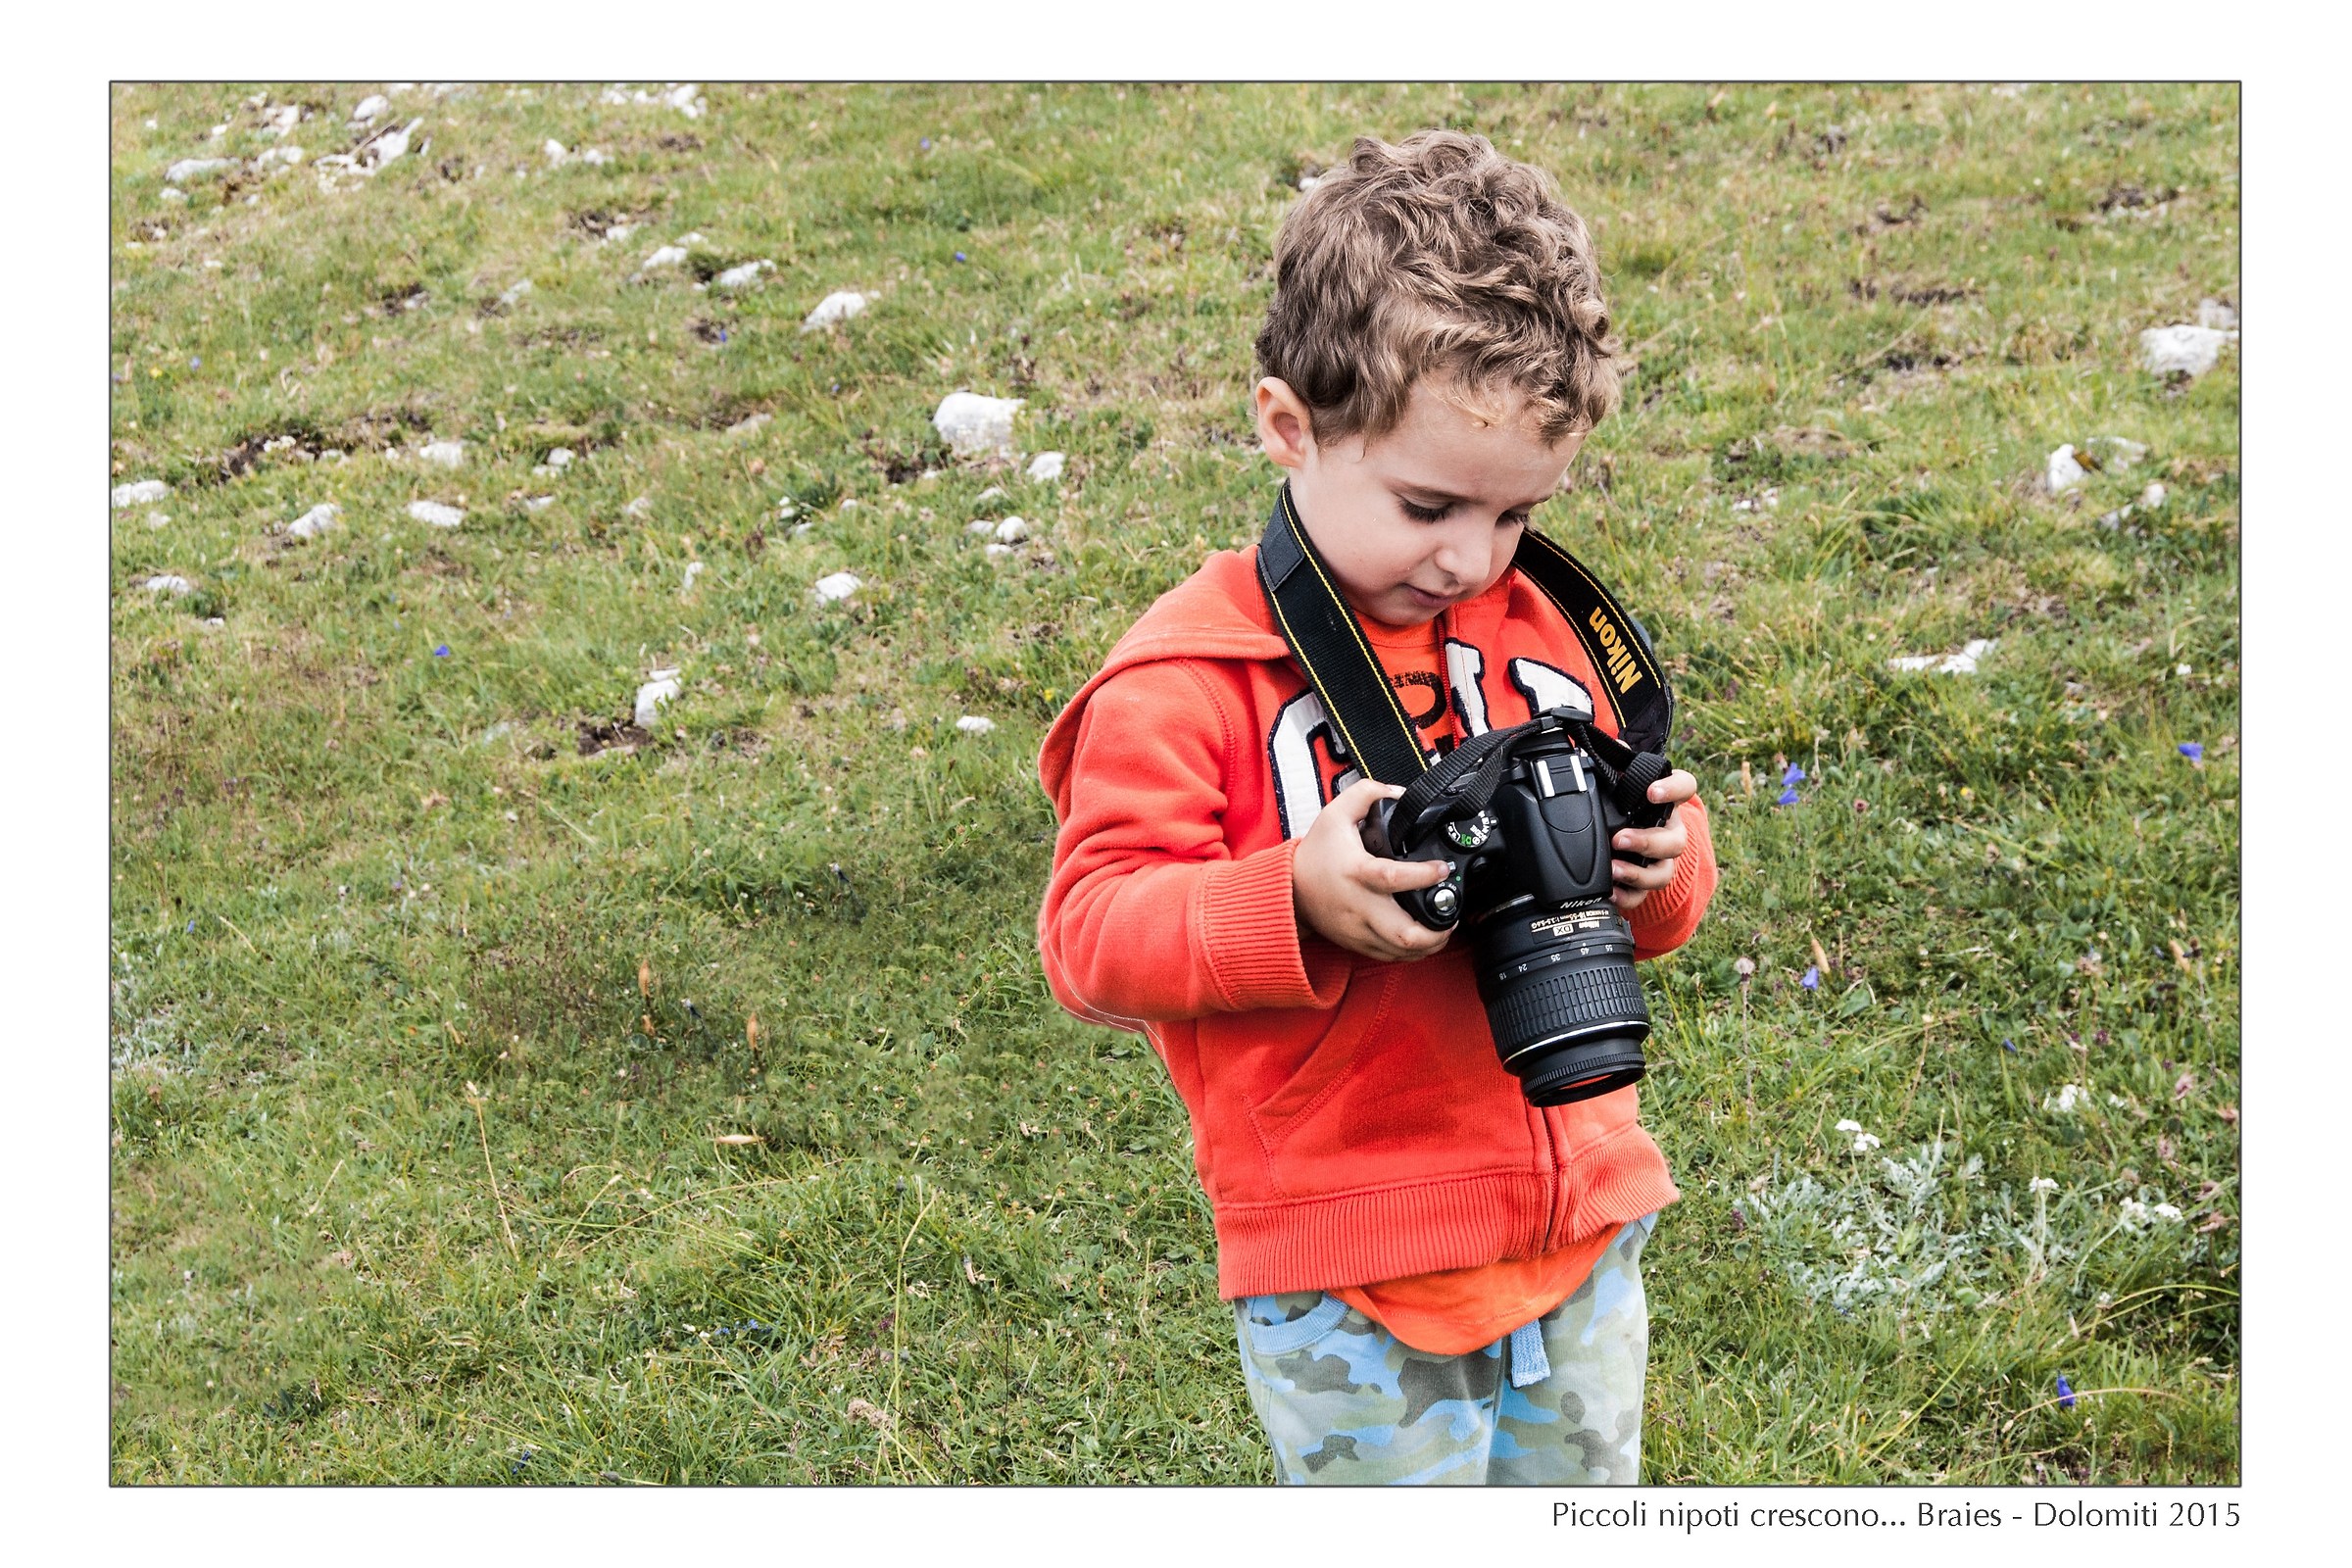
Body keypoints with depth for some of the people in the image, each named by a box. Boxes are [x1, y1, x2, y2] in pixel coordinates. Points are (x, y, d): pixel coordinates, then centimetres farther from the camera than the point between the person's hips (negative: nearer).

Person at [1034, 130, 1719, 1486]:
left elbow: (1653, 897, 13)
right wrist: (1295, 903, -30)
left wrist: (1660, 863, -11)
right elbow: (1092, 938, -16)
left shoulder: (1543, 629, 4)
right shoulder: (1191, 678, -14)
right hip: (1350, 1285, -5)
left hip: (1581, 1226, 6)